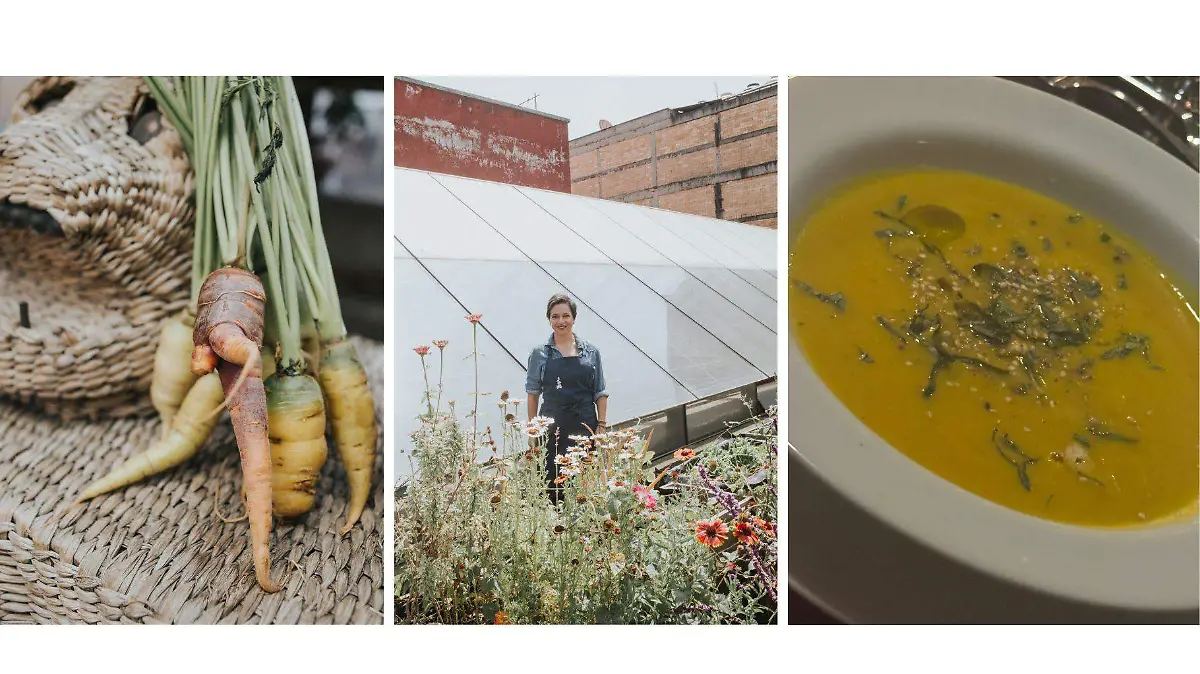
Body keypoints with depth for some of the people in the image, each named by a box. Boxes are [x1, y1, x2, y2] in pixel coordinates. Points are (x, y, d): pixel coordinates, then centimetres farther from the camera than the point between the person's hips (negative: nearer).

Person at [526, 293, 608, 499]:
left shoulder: (591, 352, 6)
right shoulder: (539, 353, 5)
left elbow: (600, 393, 8)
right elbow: (533, 394, 7)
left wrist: (602, 425, 0)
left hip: (585, 427, 1)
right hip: (552, 427, 0)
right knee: (553, 483, -3)